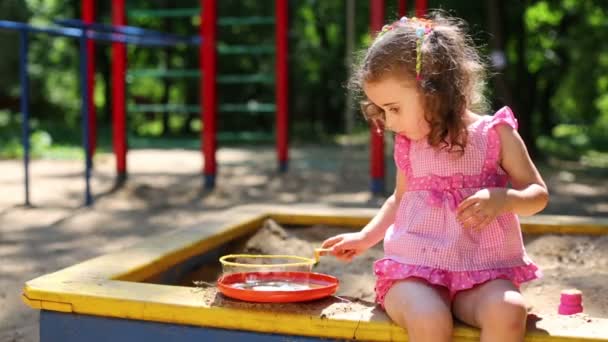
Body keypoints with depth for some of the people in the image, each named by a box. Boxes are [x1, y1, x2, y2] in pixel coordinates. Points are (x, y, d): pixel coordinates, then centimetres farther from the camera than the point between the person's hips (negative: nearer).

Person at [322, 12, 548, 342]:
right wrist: (364, 238, 22)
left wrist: (499, 199, -16)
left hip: (483, 273, -1)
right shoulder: (409, 143, 9)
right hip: (413, 270, 1)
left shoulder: (495, 133, -2)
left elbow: (538, 195, 4)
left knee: (507, 311, -33)